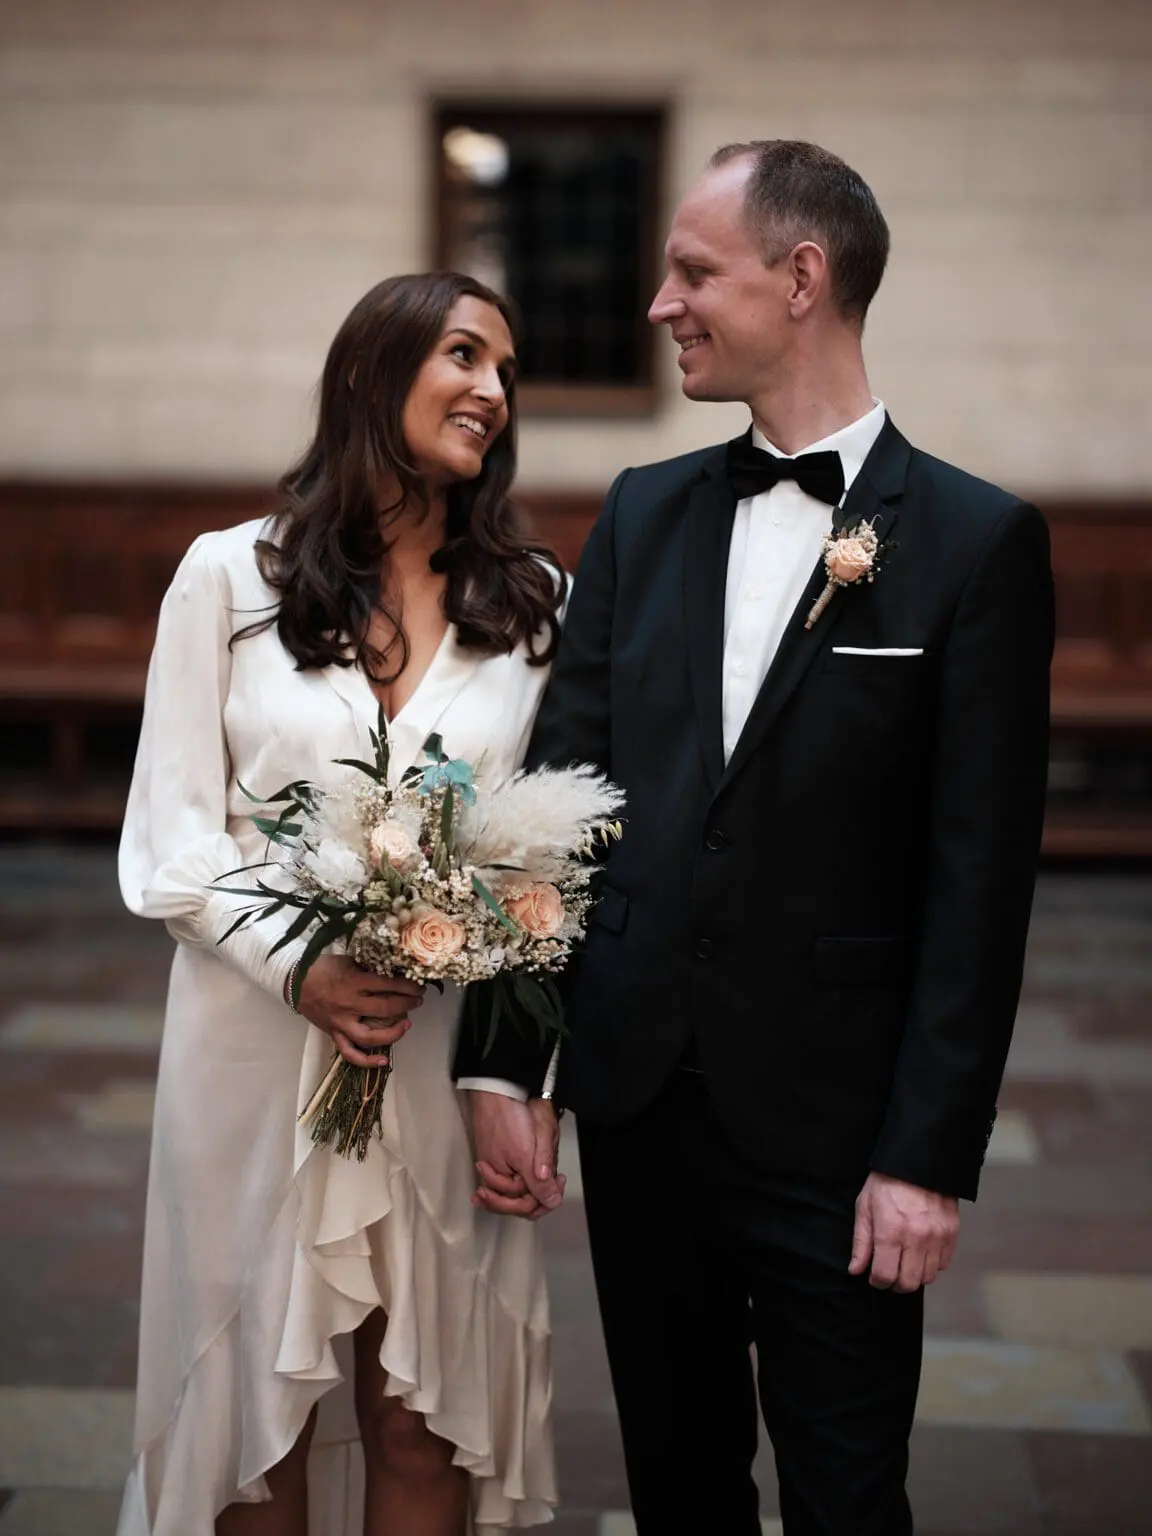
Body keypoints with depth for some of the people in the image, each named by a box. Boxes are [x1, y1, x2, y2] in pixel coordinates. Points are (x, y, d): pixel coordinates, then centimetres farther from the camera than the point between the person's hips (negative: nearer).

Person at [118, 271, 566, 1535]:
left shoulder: (534, 602, 6)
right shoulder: (230, 576, 1)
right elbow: (171, 831, -1)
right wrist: (295, 966, -15)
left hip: (447, 1053, 1)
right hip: (259, 1042, -1)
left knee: (424, 1417, 8)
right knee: (257, 1397, 11)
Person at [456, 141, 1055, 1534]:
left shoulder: (975, 540, -8)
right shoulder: (645, 515, 6)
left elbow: (980, 879, -10)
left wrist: (932, 1155, -12)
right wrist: (505, 1062, 0)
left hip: (836, 1125, -4)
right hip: (636, 1094, 4)